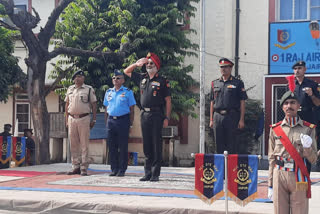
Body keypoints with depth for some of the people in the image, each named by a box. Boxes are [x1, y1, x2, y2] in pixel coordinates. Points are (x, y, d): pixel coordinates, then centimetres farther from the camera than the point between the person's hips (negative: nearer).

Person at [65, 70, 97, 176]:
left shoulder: (89, 89, 3)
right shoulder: (70, 89, 13)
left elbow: (94, 105, 2)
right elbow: (67, 105, 17)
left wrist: (94, 119, -4)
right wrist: (66, 120, 10)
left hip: (84, 118, -4)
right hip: (72, 118, 4)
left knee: (84, 144, -4)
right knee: (73, 144, 5)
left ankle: (84, 168, -1)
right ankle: (75, 166, 13)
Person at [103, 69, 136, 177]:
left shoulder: (128, 92, 3)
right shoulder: (108, 92, 15)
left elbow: (131, 109, 1)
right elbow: (106, 109, 18)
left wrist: (130, 123, -6)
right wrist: (106, 122, 10)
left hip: (123, 120, -4)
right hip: (111, 120, 4)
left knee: (123, 147, -2)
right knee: (111, 146, 5)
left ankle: (122, 170, 5)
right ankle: (114, 169, 13)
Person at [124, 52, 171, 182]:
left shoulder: (162, 81, 0)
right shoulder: (142, 78, 14)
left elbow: (168, 101, -1)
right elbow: (126, 72, 27)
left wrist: (167, 118, -7)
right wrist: (136, 64, 12)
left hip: (157, 115, -5)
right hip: (144, 114, 5)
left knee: (156, 145, -3)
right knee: (147, 145, 8)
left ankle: (155, 174, 1)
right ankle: (147, 173, 13)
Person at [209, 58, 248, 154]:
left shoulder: (238, 83, 3)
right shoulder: (215, 83, 14)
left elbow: (242, 102, 0)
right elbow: (212, 102, 15)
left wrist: (241, 120, -8)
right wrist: (211, 120, 10)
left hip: (232, 117, -3)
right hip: (218, 116, 4)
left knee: (231, 144, -2)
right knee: (219, 144, 6)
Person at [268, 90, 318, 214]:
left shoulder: (308, 129, 5)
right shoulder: (275, 129, 9)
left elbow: (313, 159, 6)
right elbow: (271, 158, 10)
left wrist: (307, 147, -16)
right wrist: (270, 185, 7)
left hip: (299, 177, -1)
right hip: (279, 176, 1)